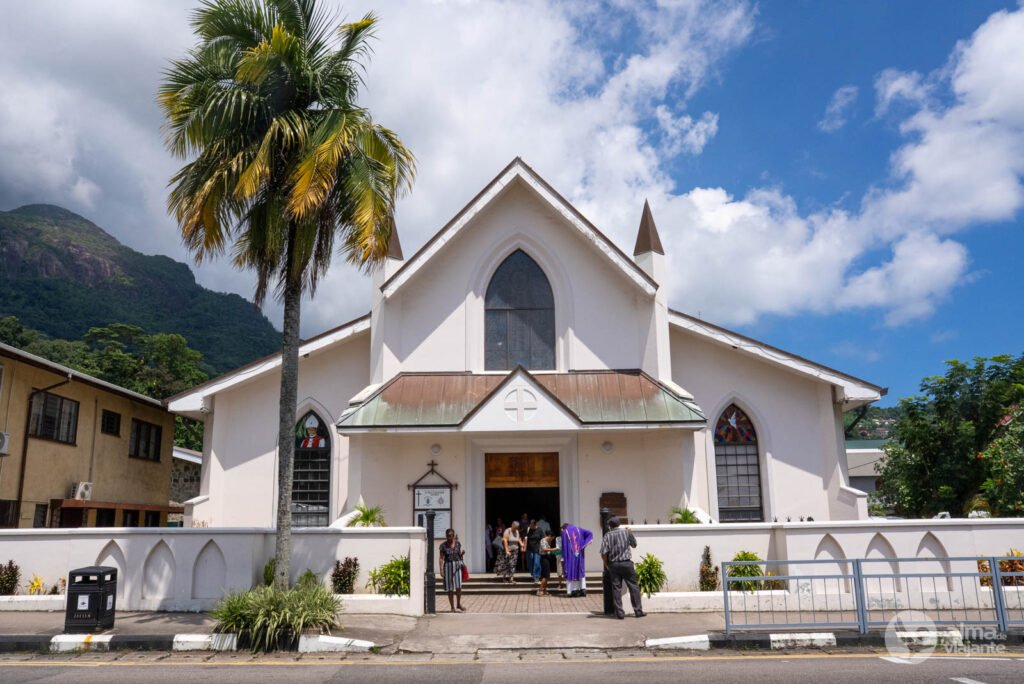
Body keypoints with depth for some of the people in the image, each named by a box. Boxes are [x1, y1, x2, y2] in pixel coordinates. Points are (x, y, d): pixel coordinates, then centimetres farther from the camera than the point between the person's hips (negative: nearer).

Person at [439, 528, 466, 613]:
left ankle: (459, 604, 14)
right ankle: (452, 607, 13)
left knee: (458, 586, -6)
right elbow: (441, 558, -5)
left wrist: (462, 553, -9)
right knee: (450, 588, 3)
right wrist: (441, 569, -11)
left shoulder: (458, 543, 5)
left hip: (457, 565, 2)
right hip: (448, 566, -2)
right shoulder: (443, 545, -4)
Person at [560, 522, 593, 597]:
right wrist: (584, 544, -5)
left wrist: (563, 558, -3)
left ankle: (574, 591, 0)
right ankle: (583, 589, 5)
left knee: (571, 571, 3)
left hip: (570, 555, -3)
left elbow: (564, 546, -4)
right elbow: (590, 533, 3)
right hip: (579, 554, 3)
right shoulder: (579, 530, 12)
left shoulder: (564, 532, 1)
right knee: (581, 570, 12)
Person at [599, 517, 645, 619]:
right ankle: (638, 611, 9)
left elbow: (603, 553, -10)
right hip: (627, 563, 0)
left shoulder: (608, 536, -2)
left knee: (616, 588, 5)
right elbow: (634, 545, 14)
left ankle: (620, 613, 5)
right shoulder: (627, 532, 0)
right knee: (633, 587, 8)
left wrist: (606, 564, 4)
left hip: (614, 565, 0)